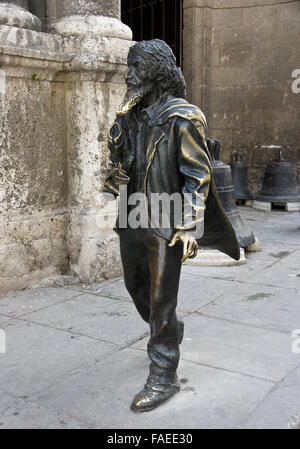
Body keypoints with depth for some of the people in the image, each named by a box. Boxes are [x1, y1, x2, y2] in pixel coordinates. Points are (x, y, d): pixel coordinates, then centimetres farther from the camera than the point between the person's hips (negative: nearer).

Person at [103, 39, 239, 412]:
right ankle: (171, 332, 47)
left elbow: (198, 176, -13)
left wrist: (189, 228, -18)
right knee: (136, 287, 20)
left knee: (161, 301, -2)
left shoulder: (181, 118, -11)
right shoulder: (130, 117, 9)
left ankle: (163, 379, 13)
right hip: (132, 221, 8)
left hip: (165, 227, -7)